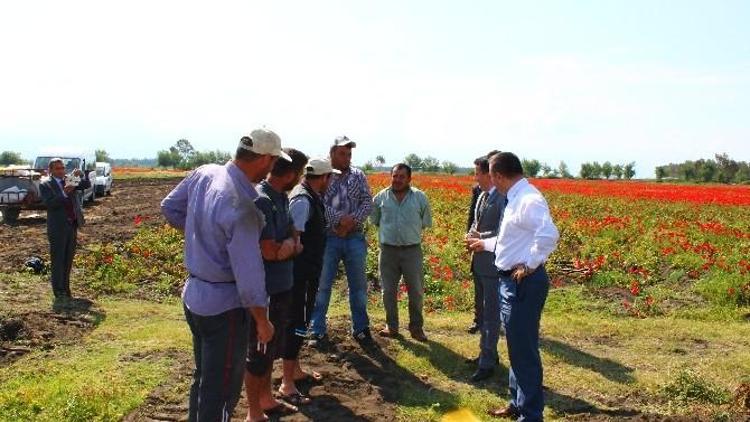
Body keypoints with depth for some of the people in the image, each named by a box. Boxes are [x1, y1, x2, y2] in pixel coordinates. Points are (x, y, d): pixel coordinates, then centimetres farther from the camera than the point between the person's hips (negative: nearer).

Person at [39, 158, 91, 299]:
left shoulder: (70, 180, 11)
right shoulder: (45, 184, -2)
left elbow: (87, 185, 3)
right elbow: (49, 203, -14)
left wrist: (82, 176, -15)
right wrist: (64, 193, -24)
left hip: (72, 225, 5)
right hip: (57, 227, -5)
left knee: (68, 259, 10)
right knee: (58, 259, 0)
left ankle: (65, 288, 19)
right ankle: (59, 292, 5)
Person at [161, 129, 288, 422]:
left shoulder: (204, 173, -4)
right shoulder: (241, 205, -27)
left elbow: (170, 207, 14)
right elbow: (248, 274, -23)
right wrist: (262, 321, -10)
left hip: (193, 295, 8)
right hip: (224, 305, -8)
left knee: (203, 377, 25)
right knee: (222, 391, 6)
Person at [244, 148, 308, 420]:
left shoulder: (281, 198, 7)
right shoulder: (262, 200, -23)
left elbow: (292, 233, 9)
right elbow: (269, 251, -24)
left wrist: (290, 243, -14)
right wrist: (292, 245, -5)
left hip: (281, 286, 9)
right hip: (265, 290, -9)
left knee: (272, 347, 22)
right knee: (258, 352, 5)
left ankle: (266, 399, 38)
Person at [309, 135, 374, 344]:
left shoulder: (358, 175, 8)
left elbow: (368, 203, 1)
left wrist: (351, 221, -15)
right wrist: (341, 219, -21)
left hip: (355, 238, 3)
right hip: (328, 238, -2)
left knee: (358, 284, 10)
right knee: (322, 284, 3)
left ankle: (360, 328, 24)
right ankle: (317, 331, 15)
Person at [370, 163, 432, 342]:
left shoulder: (420, 197, -1)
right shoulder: (380, 197, 1)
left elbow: (426, 222, 10)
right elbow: (375, 220, 16)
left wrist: (411, 230, 9)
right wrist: (388, 229, 12)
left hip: (412, 250, -1)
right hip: (388, 250, 1)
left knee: (416, 291, 4)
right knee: (388, 291, 8)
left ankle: (416, 327, 19)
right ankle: (391, 326, 24)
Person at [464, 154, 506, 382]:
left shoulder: (502, 198, -18)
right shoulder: (482, 196, 12)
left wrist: (479, 238, -15)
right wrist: (471, 234, -1)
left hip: (494, 264, -10)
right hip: (479, 261, 10)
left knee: (491, 312, -2)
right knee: (482, 309, 19)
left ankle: (487, 363, 6)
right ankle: (488, 353, 33)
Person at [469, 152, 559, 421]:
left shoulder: (528, 200, -20)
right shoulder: (515, 199, 12)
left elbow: (549, 234, -36)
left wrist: (530, 264, -26)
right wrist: (485, 244, 38)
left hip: (523, 284, -11)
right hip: (510, 281, 11)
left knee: (524, 350, -1)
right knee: (516, 347, 21)